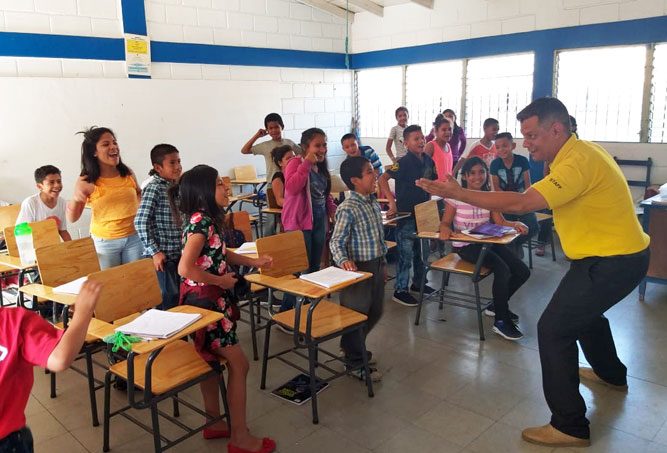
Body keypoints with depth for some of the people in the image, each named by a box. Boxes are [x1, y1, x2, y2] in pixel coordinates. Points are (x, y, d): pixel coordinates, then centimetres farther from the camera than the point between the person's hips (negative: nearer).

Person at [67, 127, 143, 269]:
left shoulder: (128, 174, -2)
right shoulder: (87, 183, -10)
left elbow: (139, 195, 19)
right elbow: (72, 218, -4)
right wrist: (75, 199, -22)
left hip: (134, 238, 3)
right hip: (104, 242, -2)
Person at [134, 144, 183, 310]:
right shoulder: (154, 188, -14)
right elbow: (140, 222, -18)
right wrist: (154, 251, -18)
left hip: (177, 254, 7)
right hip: (161, 256, -7)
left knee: (179, 296, 15)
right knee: (168, 300, 0)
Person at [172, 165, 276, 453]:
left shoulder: (205, 219, 6)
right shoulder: (200, 222, -23)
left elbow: (220, 254, 19)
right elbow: (185, 269, -31)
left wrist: (254, 262, 9)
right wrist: (222, 281, -19)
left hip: (209, 299, 10)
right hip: (205, 299, -10)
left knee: (211, 359, 19)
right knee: (238, 364, -2)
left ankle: (215, 423, 34)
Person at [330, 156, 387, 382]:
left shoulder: (374, 203, 7)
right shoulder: (348, 209, -20)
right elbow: (336, 242, -20)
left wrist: (383, 263, 20)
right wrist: (343, 260, -38)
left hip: (376, 266, 9)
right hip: (358, 268, -9)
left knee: (375, 312, 21)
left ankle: (352, 346, 43)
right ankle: (355, 362, 24)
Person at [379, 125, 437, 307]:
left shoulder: (428, 161, 4)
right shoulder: (404, 162, -16)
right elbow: (383, 179, -23)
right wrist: (392, 202, -27)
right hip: (406, 213, -7)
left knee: (421, 250, 19)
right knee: (406, 252, -2)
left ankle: (418, 283, 36)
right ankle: (400, 290, 9)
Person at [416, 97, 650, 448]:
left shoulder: (578, 162, -26)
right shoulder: (580, 152, 6)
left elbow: (521, 203, -33)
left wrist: (458, 193, -30)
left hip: (613, 261, -11)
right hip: (619, 253, 11)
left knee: (554, 329, -9)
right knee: (583, 310, 31)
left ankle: (570, 426, 1)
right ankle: (611, 374, 56)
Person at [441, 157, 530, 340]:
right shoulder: (456, 196, -7)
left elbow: (500, 222, 0)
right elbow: (445, 223, -6)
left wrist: (515, 224, -21)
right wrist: (445, 229, -30)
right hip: (465, 246, -6)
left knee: (523, 272, -5)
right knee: (503, 269, -28)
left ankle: (498, 305, 21)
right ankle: (501, 321, -11)